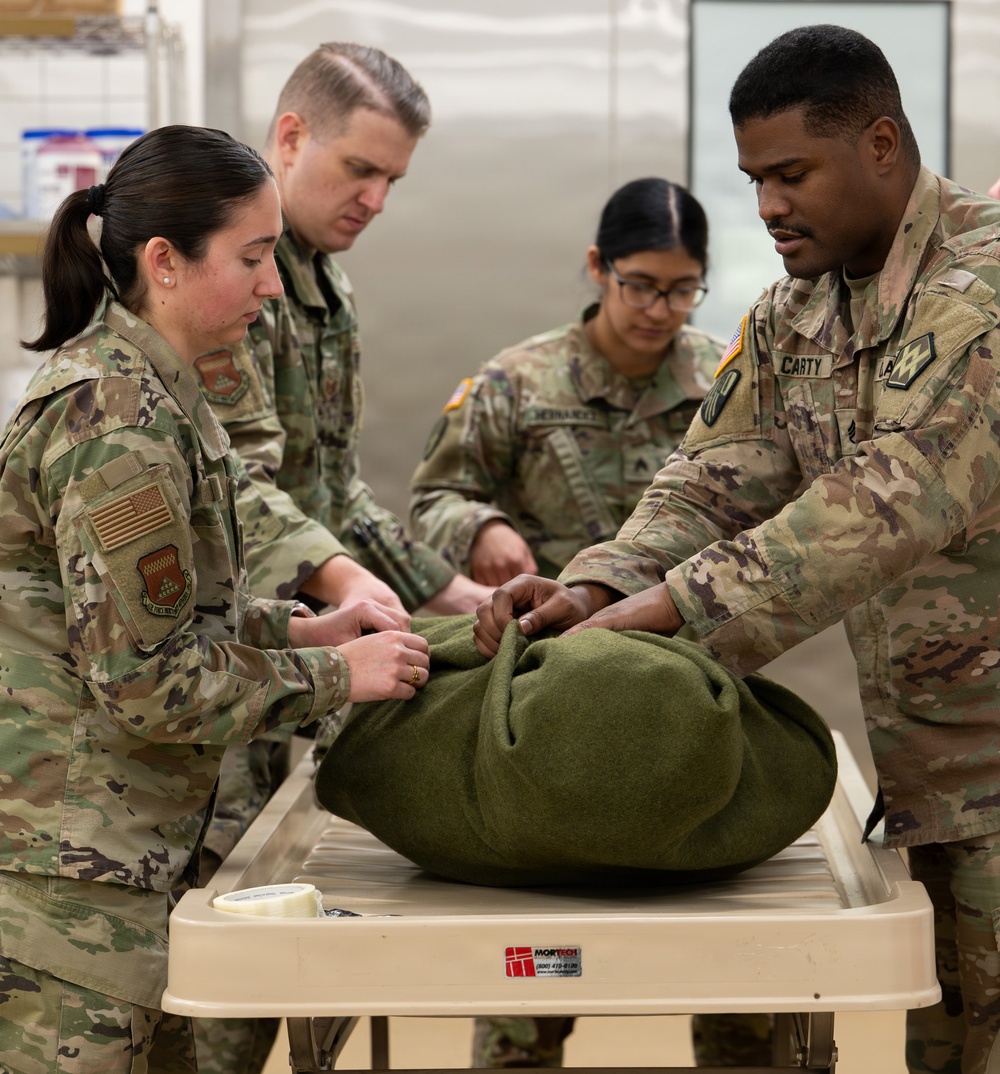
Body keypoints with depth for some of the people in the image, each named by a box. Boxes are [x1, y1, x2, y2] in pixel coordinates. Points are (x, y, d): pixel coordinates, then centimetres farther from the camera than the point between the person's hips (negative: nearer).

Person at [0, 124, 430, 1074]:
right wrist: (335, 675, -12)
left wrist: (301, 628, 9)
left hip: (117, 841, 10)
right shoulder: (118, 422, -19)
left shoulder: (146, 389, 13)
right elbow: (144, 680, -19)